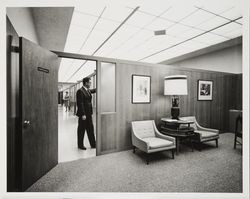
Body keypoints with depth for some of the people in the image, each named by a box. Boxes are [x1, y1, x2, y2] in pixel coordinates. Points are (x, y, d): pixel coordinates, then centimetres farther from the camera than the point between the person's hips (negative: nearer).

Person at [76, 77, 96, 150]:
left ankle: (93, 144, 23)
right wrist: (83, 114, -22)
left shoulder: (88, 90, 11)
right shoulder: (80, 91, -14)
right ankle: (80, 145, 21)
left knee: (90, 129, 13)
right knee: (81, 130, 6)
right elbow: (80, 103, -19)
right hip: (83, 114, -8)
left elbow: (94, 90, 31)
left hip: (89, 114, 8)